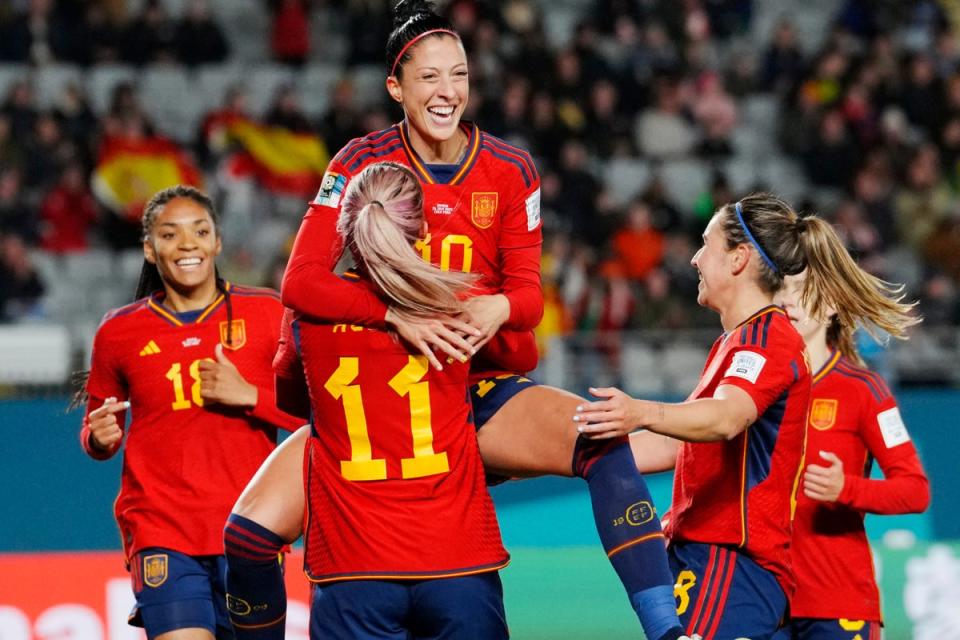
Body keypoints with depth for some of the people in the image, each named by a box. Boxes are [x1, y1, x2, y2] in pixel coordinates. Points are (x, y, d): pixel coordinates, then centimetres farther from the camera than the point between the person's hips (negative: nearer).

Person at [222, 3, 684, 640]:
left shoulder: (511, 170, -2)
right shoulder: (362, 164, -6)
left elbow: (528, 292, -2)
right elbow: (301, 282, -14)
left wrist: (500, 308, -28)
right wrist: (398, 314, -30)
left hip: (485, 384, 0)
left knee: (603, 440, -31)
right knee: (252, 530, -18)